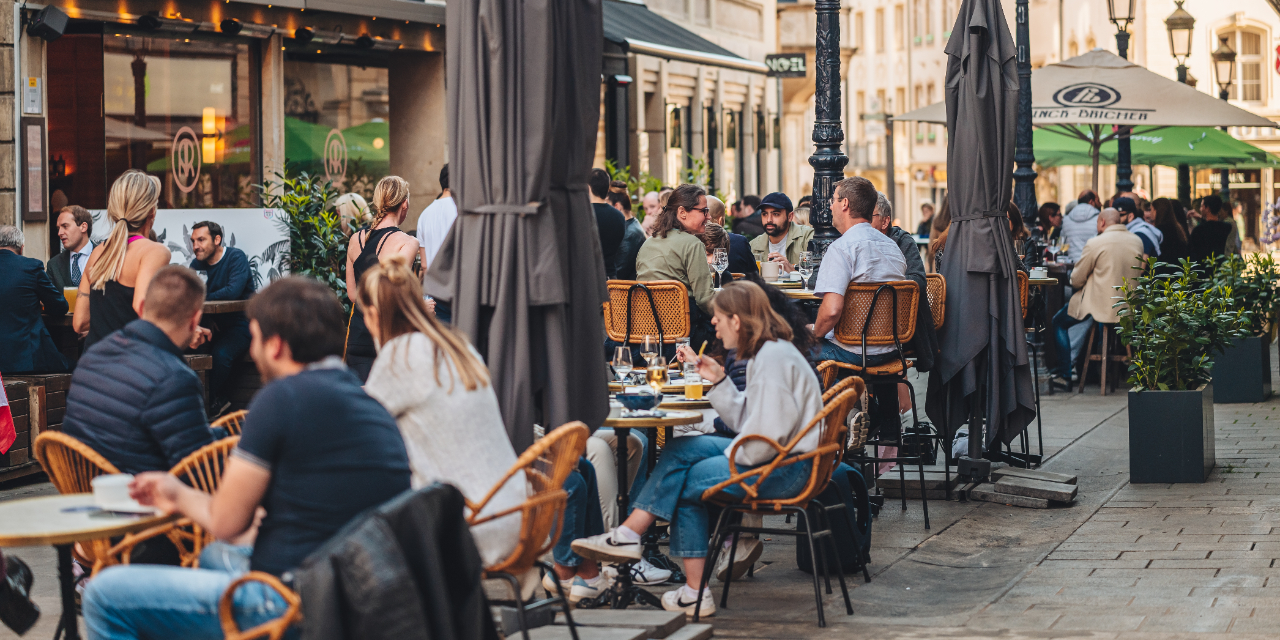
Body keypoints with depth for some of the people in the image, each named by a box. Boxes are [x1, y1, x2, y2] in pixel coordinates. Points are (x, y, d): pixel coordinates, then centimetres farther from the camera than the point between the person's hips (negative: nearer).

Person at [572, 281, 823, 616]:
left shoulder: (774, 357, -18)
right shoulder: (764, 354, 16)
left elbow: (769, 431, -24)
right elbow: (746, 420, 16)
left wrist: (731, 457, -11)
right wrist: (718, 380, 8)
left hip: (788, 467, -10)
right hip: (775, 454, 10)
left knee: (685, 483, -9)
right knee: (681, 450, 3)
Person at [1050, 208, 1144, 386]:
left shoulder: (1096, 243, -15)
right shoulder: (1137, 241, 3)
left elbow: (1076, 280, -9)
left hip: (1101, 306, -7)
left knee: (1059, 322, 17)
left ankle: (1065, 374, 11)